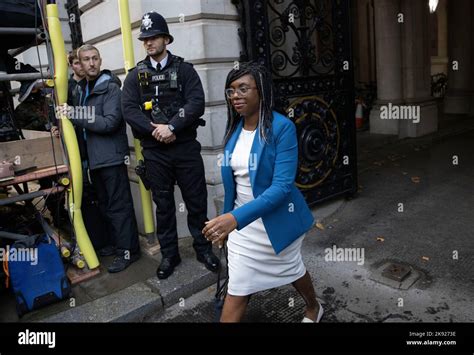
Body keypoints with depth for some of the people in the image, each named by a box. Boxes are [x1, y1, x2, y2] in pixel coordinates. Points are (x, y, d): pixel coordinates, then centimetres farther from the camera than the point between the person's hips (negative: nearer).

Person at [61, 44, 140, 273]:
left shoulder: (111, 88, -9)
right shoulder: (81, 89, 14)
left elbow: (110, 123, -20)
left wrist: (75, 115, -20)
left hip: (111, 157, -8)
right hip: (93, 158, 8)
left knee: (119, 205, -2)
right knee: (105, 204, 16)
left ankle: (128, 251, 7)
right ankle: (115, 243, 29)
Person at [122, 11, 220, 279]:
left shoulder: (184, 69, 3)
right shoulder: (136, 75, 8)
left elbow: (197, 103, -9)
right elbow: (129, 109, -3)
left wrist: (171, 127, -19)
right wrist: (154, 129, -16)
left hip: (185, 147, -1)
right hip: (155, 151, 2)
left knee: (197, 201, 7)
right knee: (164, 205, 10)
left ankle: (203, 248, 24)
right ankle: (169, 254, 24)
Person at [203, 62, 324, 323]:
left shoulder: (281, 127, -21)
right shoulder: (234, 128, -1)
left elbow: (282, 186, -27)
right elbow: (233, 180, 8)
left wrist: (235, 217, -37)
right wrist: (227, 219, 13)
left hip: (276, 219, -4)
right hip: (241, 219, 5)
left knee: (291, 271, 22)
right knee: (236, 289, 8)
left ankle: (313, 309, 55)